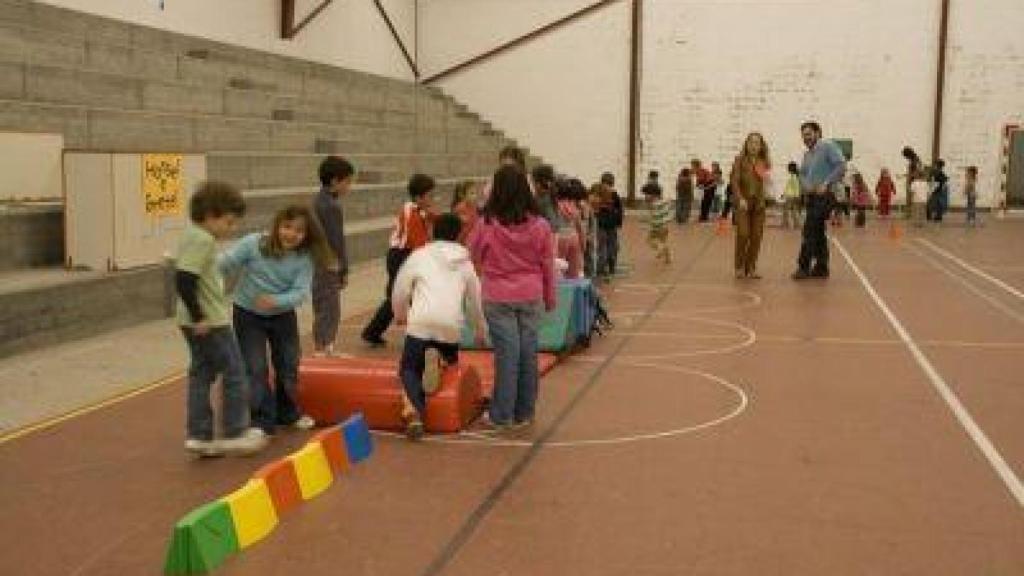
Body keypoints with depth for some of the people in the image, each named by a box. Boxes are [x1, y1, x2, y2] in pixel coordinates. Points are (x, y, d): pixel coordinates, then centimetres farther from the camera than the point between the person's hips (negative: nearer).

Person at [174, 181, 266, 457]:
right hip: (210, 321, -10)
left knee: (201, 374, 13)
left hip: (196, 321, 10)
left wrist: (197, 315, 19)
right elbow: (184, 281, -27)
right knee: (234, 372, 2)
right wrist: (199, 317, -22)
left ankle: (198, 435, 17)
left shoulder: (191, 235, 12)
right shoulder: (203, 240, -19)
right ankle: (235, 433, 11)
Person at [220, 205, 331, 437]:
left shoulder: (305, 258, -16)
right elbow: (224, 265, -17)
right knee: (256, 369, -6)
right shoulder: (253, 244, -20)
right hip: (248, 315, -3)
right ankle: (261, 420, 6)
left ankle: (288, 413, 38)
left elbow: (301, 292, -23)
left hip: (283, 315, 3)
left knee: (288, 366, 17)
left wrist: (276, 301, -38)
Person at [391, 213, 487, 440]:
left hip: (421, 322, -2)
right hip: (451, 326, 2)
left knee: (409, 369, 9)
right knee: (451, 360, 30)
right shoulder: (465, 263, 18)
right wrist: (481, 332, 38)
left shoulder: (420, 256, 11)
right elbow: (475, 300, 24)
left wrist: (400, 315, 34)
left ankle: (415, 409, -21)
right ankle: (439, 360, -8)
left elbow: (400, 290, 13)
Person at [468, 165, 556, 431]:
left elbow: (473, 256, 4)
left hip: (498, 298, -2)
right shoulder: (540, 226, -7)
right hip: (531, 298, 2)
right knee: (528, 352, 9)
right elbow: (548, 266, 3)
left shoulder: (486, 224, -13)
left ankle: (502, 415, 9)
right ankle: (524, 413, 20)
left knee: (507, 353, 3)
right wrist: (550, 299, 15)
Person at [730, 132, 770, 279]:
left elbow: (765, 183, 17)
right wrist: (740, 199, -14)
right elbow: (735, 181, -6)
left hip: (758, 202, 4)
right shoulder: (740, 160, -1)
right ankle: (739, 267, 2)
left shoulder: (764, 162, 10)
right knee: (743, 234, -9)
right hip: (743, 202, -4)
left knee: (756, 236, 2)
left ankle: (751, 267, 10)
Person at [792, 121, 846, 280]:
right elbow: (802, 174, 21)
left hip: (824, 196, -9)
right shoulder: (807, 155, 18)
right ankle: (821, 268, 18)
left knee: (810, 231, -12)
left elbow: (841, 166, -16)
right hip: (811, 196, 9)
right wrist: (805, 185, -1)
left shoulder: (828, 146, -7)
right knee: (817, 232, 12)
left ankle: (804, 267, -11)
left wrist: (826, 184, -20)